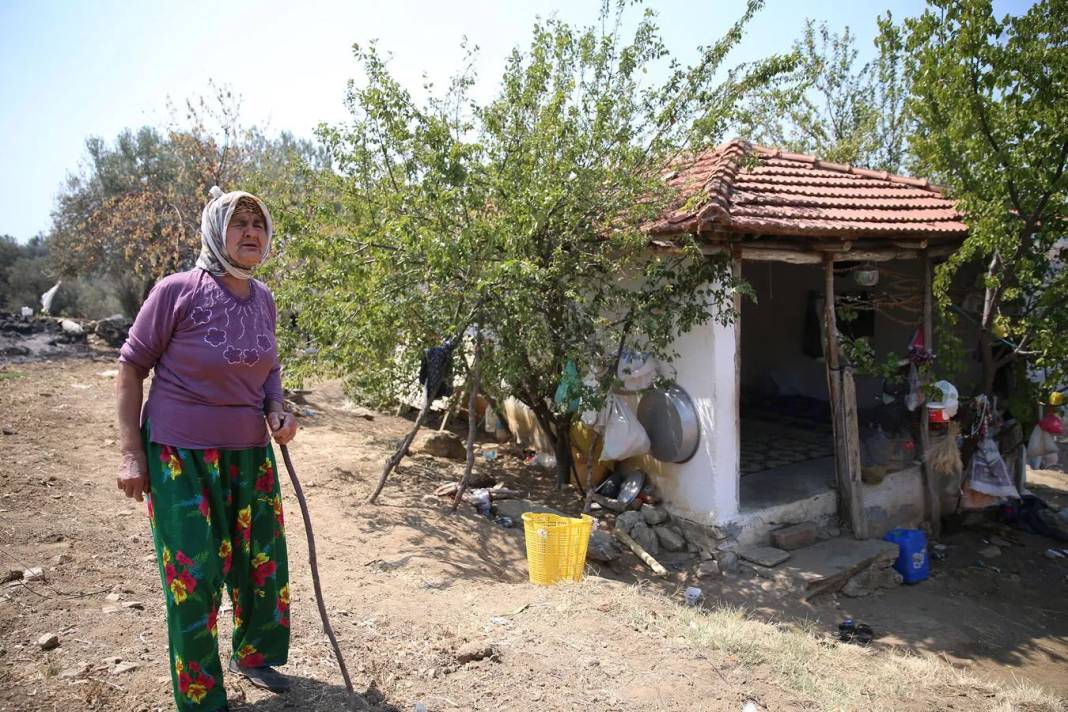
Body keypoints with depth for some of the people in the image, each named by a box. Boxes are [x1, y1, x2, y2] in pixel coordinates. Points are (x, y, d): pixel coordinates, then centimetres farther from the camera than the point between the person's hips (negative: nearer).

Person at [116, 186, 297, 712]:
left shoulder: (263, 298, 1)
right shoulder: (177, 292, -16)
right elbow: (131, 367, -8)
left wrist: (276, 411, -3)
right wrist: (131, 452, -9)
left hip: (251, 451, 6)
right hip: (182, 455, -5)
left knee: (262, 560, 15)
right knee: (193, 577, 2)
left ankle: (253, 654, 42)